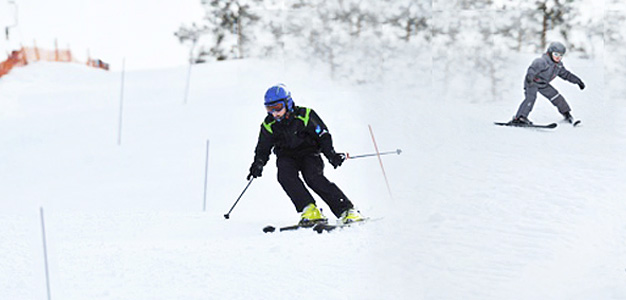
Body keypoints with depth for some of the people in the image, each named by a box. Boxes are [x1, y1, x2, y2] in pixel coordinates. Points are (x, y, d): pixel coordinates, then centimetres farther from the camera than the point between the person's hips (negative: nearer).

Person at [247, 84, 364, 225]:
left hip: (309, 153, -3)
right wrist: (258, 164, -14)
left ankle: (346, 210, -27)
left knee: (313, 177, -29)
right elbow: (263, 149, 6)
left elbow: (323, 136, -7)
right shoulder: (269, 126, -4)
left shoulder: (304, 116, -13)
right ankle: (309, 210, -32)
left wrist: (331, 155, -21)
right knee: (285, 176, -30)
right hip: (286, 157, 3)